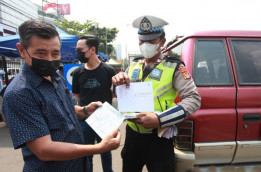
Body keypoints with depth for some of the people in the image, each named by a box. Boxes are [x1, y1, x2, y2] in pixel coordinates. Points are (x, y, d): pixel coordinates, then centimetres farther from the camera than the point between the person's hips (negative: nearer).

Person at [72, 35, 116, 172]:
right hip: (84, 121, 2)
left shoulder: (108, 70, -7)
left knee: (106, 153, 19)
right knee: (85, 155, 16)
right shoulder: (78, 73, 1)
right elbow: (76, 97, 8)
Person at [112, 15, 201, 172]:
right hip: (132, 135, 5)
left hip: (159, 139, -4)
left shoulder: (174, 67, -7)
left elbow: (194, 99, -14)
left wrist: (160, 119, -24)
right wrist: (117, 82, -14)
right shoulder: (134, 65, 6)